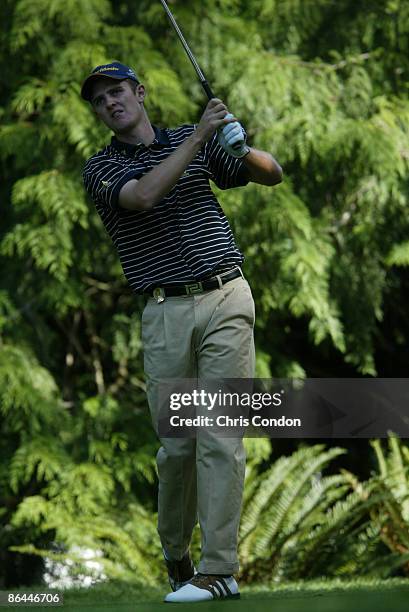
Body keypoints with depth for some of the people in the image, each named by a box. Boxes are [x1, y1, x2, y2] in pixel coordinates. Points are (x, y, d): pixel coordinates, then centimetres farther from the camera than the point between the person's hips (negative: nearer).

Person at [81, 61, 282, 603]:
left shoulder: (197, 142, 13)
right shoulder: (101, 169, 7)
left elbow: (272, 175, 16)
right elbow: (142, 196, -15)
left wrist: (240, 147, -6)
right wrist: (200, 136, -17)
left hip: (226, 299, 0)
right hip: (165, 311, 0)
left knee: (221, 437, -7)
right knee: (176, 442, 0)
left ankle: (219, 569, -9)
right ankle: (175, 551, 23)